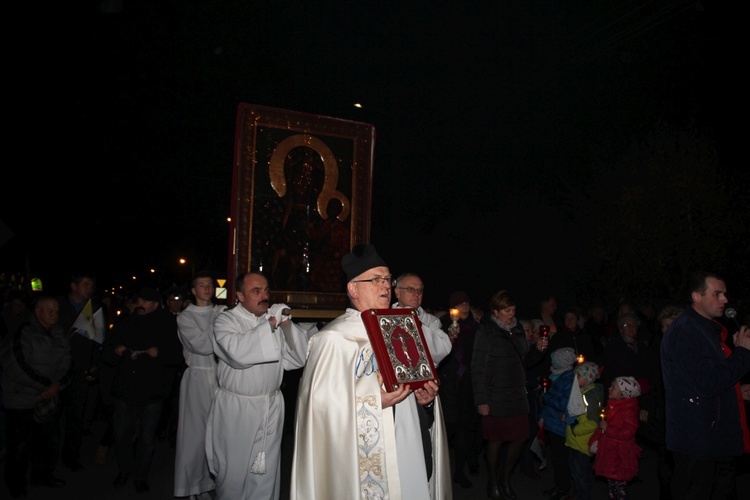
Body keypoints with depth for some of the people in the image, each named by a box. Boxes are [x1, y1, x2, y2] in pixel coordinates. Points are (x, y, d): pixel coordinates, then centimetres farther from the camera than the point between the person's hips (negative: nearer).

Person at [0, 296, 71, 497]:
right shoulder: (20, 335, -15)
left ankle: (42, 475, 39)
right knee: (20, 446, 8)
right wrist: (47, 385, -17)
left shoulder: (59, 335, 4)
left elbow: (66, 364, 2)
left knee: (50, 442, 17)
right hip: (21, 403, -6)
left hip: (50, 400, 6)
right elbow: (18, 368, -21)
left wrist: (57, 385, -16)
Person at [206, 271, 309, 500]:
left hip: (271, 407, 4)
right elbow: (239, 353, -25)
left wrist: (287, 325, -10)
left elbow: (299, 359, 1)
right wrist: (270, 324, -20)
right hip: (235, 410, -3)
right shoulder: (226, 321, -5)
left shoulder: (274, 320, 7)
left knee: (267, 472, 8)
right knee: (234, 474, 7)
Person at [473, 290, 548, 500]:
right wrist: (481, 400, -15)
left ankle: (506, 479, 31)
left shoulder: (517, 330, 10)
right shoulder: (486, 332, -9)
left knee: (520, 438, 10)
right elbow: (478, 368, -12)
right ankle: (493, 482, 24)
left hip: (518, 396, 6)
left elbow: (526, 360, 19)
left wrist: (537, 349, -1)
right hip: (496, 398, -6)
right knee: (495, 441, 2)